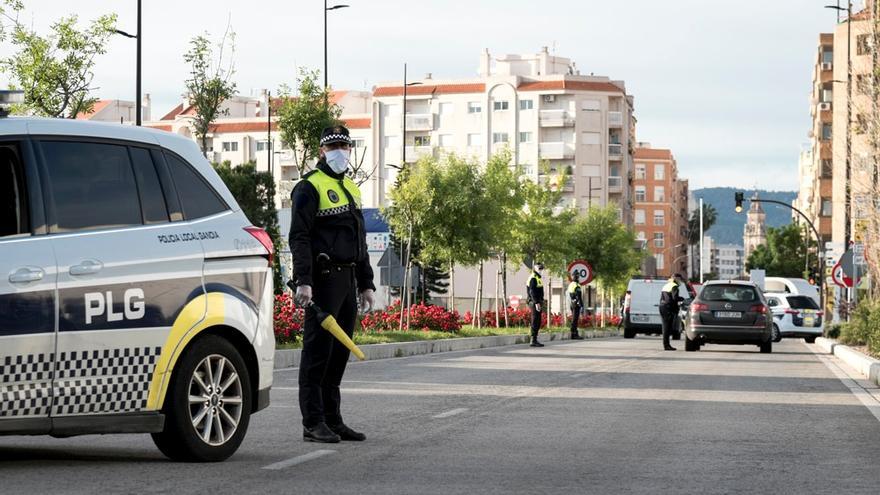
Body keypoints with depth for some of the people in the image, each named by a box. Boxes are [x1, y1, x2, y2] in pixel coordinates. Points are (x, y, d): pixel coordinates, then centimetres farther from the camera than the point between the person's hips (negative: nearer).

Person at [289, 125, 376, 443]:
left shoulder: (351, 189, 21)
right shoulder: (310, 188, -5)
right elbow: (299, 238, -14)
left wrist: (366, 283, 21)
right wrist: (303, 281, -23)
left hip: (347, 282, 8)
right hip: (323, 280, -8)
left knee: (339, 353, 11)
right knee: (317, 353, -7)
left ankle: (332, 420, 17)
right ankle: (313, 424, -5)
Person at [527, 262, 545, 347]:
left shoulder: (538, 278, 20)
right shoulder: (533, 278, -12)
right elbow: (532, 292, -21)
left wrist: (541, 303, 23)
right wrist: (536, 303, -28)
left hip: (538, 303, 10)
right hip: (535, 303, -10)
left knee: (537, 322, 10)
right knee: (535, 322, -10)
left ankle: (534, 340, 12)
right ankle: (533, 341, -10)